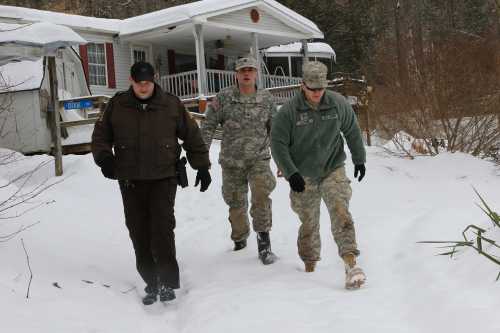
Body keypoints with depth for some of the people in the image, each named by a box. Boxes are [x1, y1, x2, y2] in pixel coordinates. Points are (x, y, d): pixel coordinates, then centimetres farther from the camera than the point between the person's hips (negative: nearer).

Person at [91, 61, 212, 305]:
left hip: (163, 178, -2)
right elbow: (101, 134, 11)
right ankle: (151, 283, 15)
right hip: (130, 181, 2)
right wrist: (104, 156, -8)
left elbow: (192, 136, 10)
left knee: (162, 230, -12)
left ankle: (168, 282, -1)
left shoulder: (171, 105, 2)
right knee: (139, 232, 4)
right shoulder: (117, 105, 4)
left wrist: (201, 166, 9)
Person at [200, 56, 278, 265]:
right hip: (231, 162, 1)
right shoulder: (224, 97, -3)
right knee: (236, 205, 10)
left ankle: (263, 240, -14)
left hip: (259, 159, 0)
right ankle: (239, 240, 36)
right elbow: (208, 126, -1)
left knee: (261, 194, -25)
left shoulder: (266, 100, 1)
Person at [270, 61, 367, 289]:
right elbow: (278, 143, -10)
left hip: (333, 170, 1)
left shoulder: (338, 104, -7)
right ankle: (309, 266, 29)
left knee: (340, 214, -18)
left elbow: (352, 131, 10)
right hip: (303, 177, 0)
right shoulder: (289, 111, -15)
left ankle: (351, 263, -23)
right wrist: (290, 173, -18)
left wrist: (359, 159, 14)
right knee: (309, 223, 10)